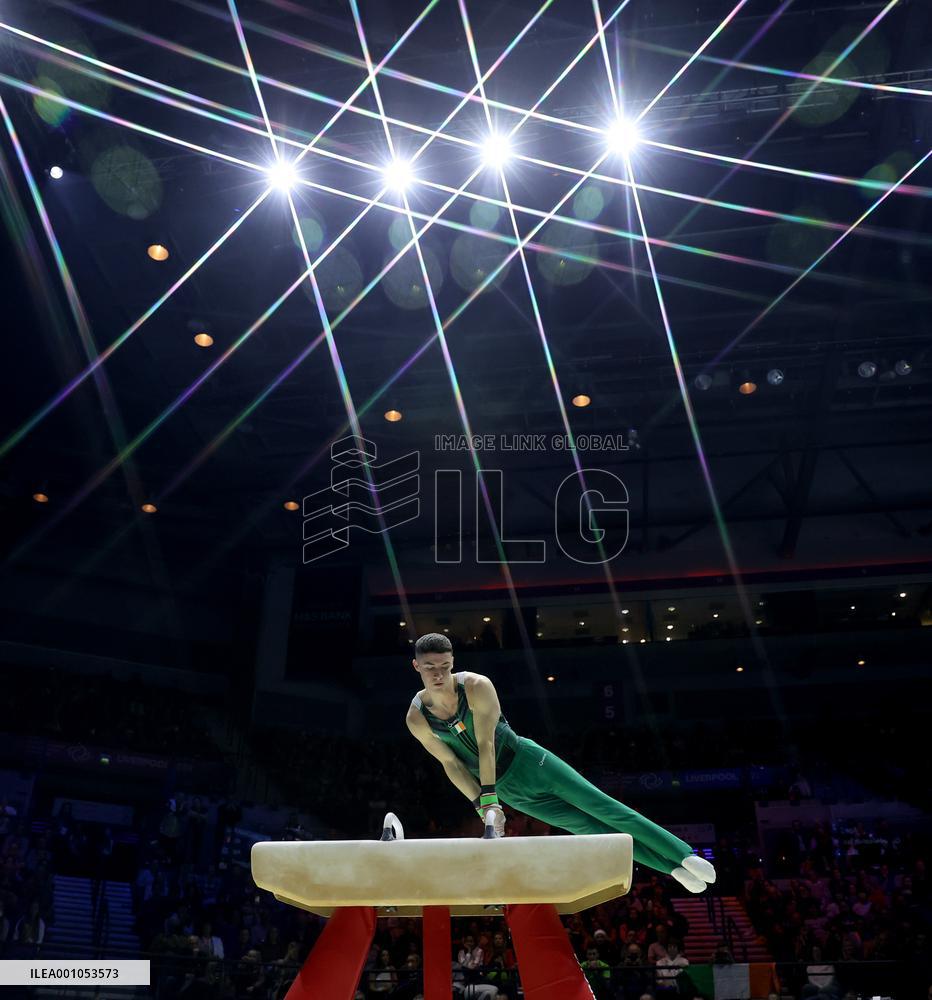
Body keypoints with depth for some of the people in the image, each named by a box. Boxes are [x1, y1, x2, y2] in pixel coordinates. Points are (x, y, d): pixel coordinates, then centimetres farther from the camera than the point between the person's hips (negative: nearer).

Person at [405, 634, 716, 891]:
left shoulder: (476, 686, -20)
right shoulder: (417, 719, -12)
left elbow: (485, 743, -23)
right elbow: (451, 764, -5)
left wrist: (489, 798, -25)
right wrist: (483, 806, -9)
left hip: (526, 760, -2)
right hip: (507, 789, 2)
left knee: (601, 806, -6)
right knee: (588, 826, 5)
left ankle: (684, 856, 4)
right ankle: (673, 867, 16)